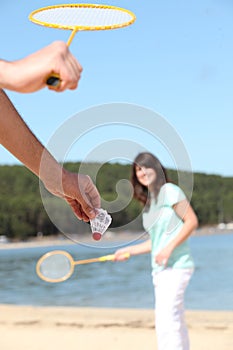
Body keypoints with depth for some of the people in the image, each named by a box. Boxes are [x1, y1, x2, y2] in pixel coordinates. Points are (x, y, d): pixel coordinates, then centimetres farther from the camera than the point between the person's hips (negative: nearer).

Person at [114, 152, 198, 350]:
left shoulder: (170, 191, -6)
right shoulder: (149, 202, 18)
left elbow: (192, 221, -11)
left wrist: (169, 248, -18)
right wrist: (128, 251, 18)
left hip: (176, 266, -9)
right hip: (161, 269, 9)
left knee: (166, 322, -15)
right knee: (176, 323, 10)